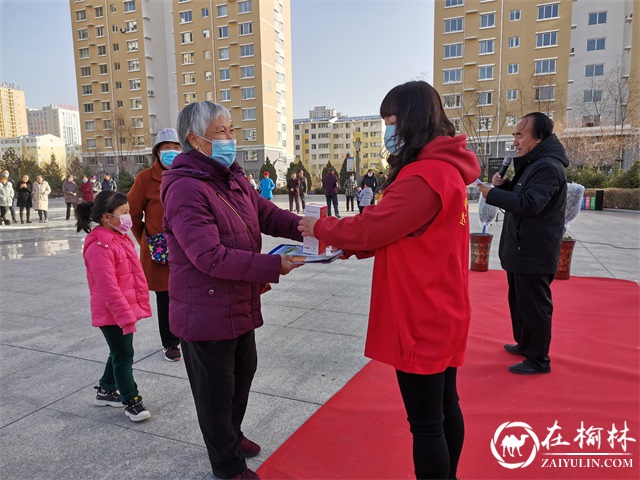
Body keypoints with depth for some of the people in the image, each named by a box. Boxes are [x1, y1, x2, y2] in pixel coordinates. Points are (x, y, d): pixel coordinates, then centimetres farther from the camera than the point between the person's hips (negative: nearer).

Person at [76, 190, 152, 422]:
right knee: (124, 356, 2)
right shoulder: (100, 246, -22)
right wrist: (126, 316, -21)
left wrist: (137, 306, 20)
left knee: (120, 353, 20)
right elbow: (109, 288, -24)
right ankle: (131, 402, 15)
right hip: (113, 314, -9)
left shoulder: (120, 237, 9)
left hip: (126, 309, 10)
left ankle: (106, 391, 38)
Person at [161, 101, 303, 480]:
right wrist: (273, 266, -30)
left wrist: (299, 225, -13)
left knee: (244, 371, 27)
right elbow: (209, 256, -31)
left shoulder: (234, 177, 7)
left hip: (241, 305, 9)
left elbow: (265, 212, 7)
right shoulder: (185, 189, -24)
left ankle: (231, 435, 52)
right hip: (207, 313, -9)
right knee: (216, 391, 10)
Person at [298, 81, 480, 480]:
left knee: (425, 422, 6)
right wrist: (348, 246, 4)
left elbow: (372, 227, -19)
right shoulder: (445, 168, 10)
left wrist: (320, 228, -1)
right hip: (439, 314, 10)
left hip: (420, 318, -10)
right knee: (445, 407, 22)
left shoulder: (424, 176, -23)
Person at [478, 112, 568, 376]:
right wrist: (504, 184, -2)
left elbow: (529, 203, -30)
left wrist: (492, 193, -22)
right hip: (521, 250, 11)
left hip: (533, 254, -11)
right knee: (519, 300, 22)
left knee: (534, 305, 0)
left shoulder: (548, 166, -19)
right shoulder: (533, 163, 14)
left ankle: (538, 360, 13)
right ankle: (524, 344, 38)